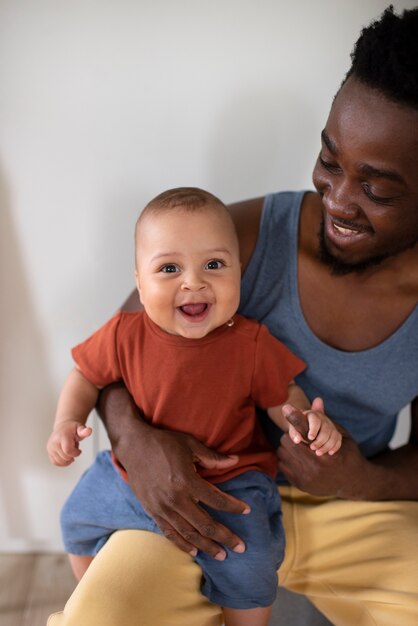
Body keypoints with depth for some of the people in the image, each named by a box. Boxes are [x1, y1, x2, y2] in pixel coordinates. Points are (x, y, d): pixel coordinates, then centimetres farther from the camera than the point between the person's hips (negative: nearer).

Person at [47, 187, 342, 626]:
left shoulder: (252, 343, -19)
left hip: (227, 483, -3)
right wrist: (68, 421, -15)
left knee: (248, 568, -19)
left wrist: (309, 419, -27)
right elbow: (86, 375, 1)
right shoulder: (123, 335, -16)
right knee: (78, 518, 16)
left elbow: (282, 396, -6)